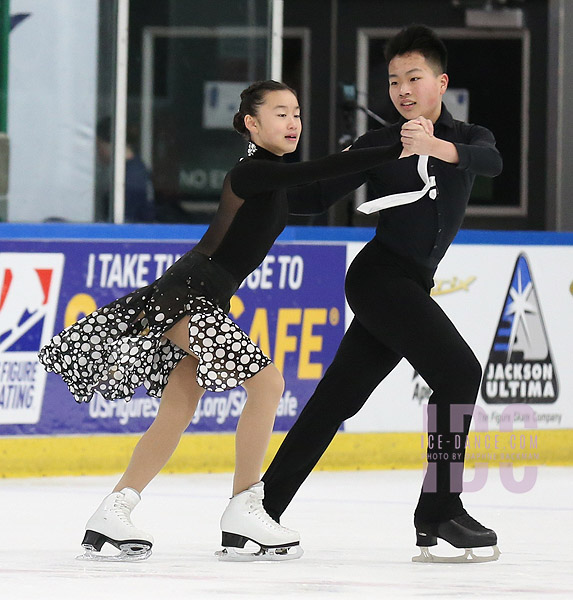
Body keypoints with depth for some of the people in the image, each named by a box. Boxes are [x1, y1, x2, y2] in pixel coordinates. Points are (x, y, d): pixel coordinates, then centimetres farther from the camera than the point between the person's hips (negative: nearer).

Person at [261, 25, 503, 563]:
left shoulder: (467, 138, 10)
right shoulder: (377, 145, 3)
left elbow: (491, 162, -15)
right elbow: (314, 196, 1)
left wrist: (436, 147, -35)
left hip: (410, 285, 5)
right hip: (379, 273, -5)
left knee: (338, 398, 7)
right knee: (459, 371, -19)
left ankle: (262, 507, 12)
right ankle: (439, 510, -20)